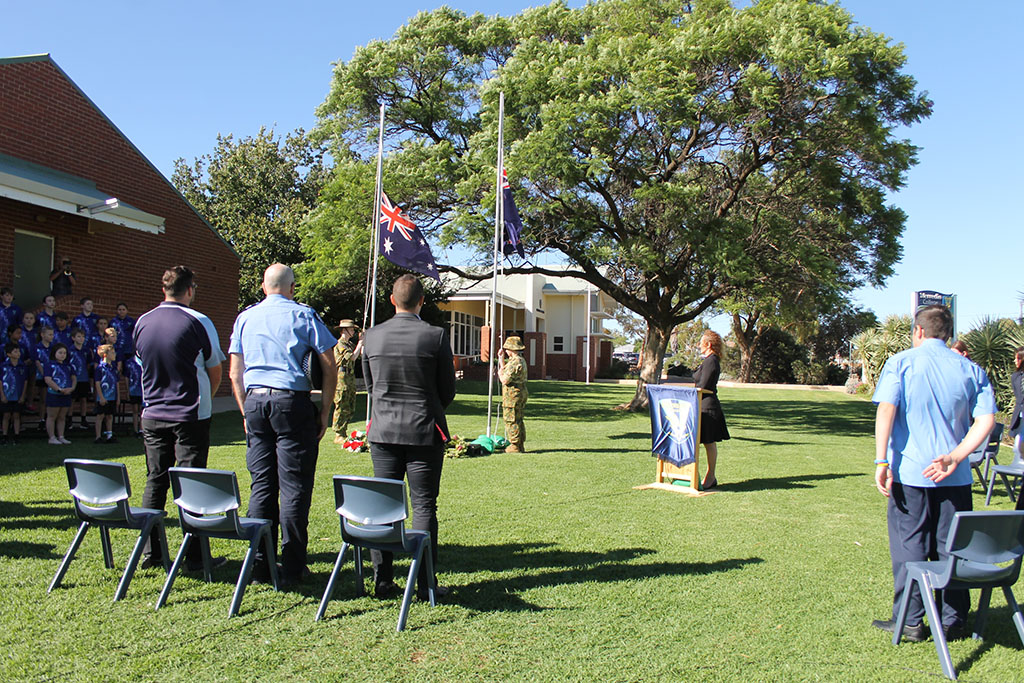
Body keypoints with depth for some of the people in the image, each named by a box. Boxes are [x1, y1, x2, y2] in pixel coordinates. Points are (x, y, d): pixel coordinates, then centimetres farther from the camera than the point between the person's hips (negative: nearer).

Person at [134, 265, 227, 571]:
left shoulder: (142, 322, 4)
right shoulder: (198, 322, -11)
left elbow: (142, 362, 15)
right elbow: (215, 370, -3)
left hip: (153, 415, 5)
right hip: (190, 416, -5)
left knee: (155, 481, 12)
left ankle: (150, 552, 17)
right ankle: (195, 555, 3)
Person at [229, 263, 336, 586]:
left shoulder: (245, 318, 12)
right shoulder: (303, 316, 1)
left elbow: (235, 374, 12)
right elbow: (329, 368, -3)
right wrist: (324, 411, 3)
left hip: (254, 402, 4)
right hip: (292, 401, -4)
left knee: (261, 484, 10)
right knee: (294, 486, 0)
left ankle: (260, 564, 15)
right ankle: (292, 567, 3)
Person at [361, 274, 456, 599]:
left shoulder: (373, 335, -1)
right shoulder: (435, 336, -10)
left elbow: (369, 384, 10)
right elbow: (448, 390, -2)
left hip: (383, 430, 3)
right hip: (425, 433, -3)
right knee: (424, 506, 3)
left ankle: (382, 580, 16)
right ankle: (425, 583, 6)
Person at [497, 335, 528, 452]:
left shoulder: (514, 362, -19)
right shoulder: (521, 360, 15)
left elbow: (504, 380, -19)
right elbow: (505, 370, 20)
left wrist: (500, 372, 0)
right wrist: (501, 358, 22)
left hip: (513, 394, -10)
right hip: (521, 393, 10)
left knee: (512, 421, -5)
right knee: (518, 420, 15)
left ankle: (515, 446, -3)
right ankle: (520, 446, 20)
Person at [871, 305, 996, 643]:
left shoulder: (900, 362, -2)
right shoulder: (971, 369, 7)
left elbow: (886, 410, -14)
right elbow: (986, 419, -3)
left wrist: (881, 462, -16)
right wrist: (955, 457, -9)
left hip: (909, 472, -3)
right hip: (954, 476, 3)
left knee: (909, 547, 7)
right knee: (951, 547, 13)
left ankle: (910, 621, 12)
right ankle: (952, 621, 20)